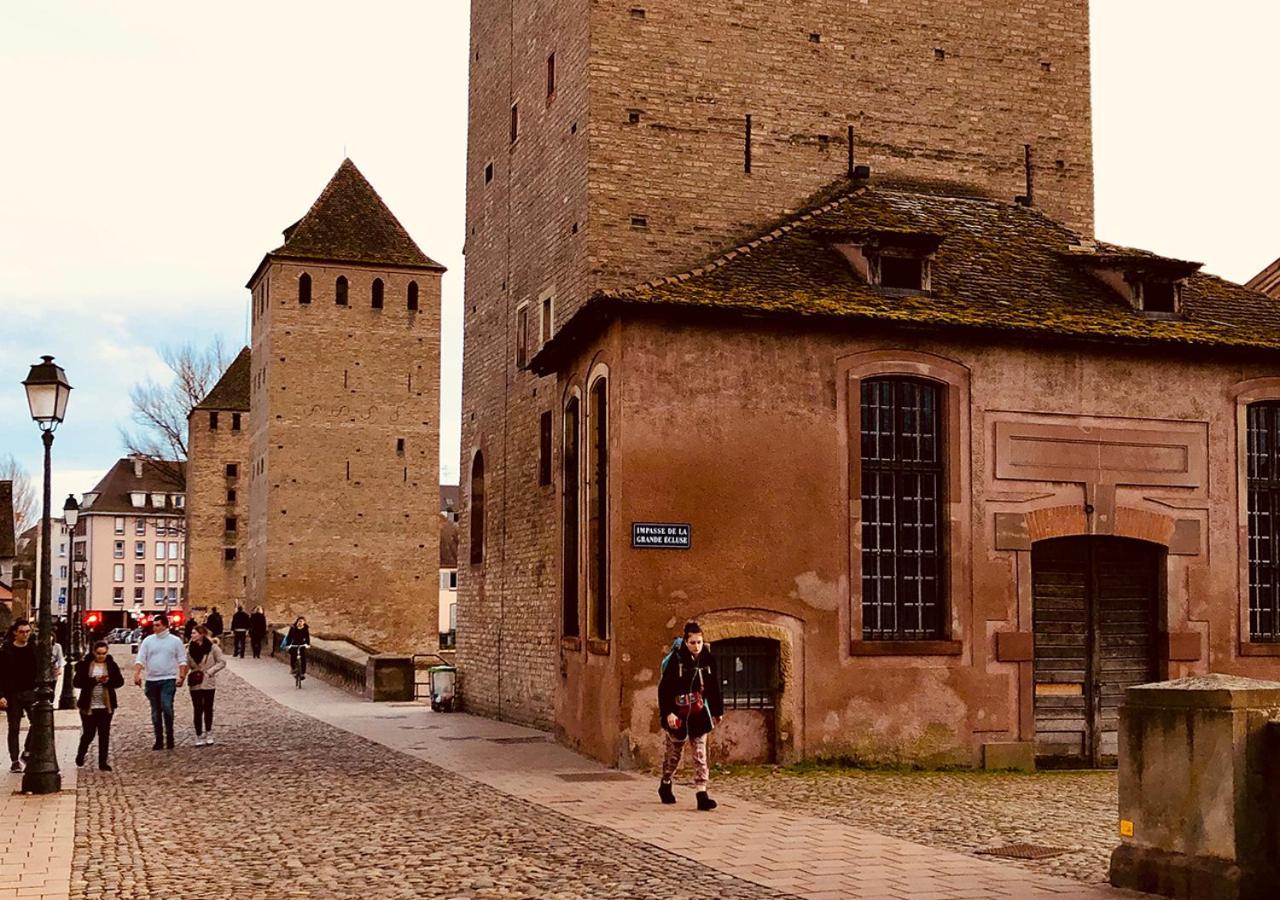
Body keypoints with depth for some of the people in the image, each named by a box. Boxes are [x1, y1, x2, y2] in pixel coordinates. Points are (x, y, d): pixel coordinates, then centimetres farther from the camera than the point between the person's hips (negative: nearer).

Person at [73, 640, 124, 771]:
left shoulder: (111, 665, 3)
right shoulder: (85, 665, -3)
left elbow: (120, 681, 2)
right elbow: (78, 682, -10)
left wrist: (108, 681, -18)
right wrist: (94, 680, -21)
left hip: (106, 706, 2)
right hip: (88, 706, -2)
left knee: (104, 734, 3)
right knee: (89, 734, 3)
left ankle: (103, 761, 10)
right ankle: (81, 754, 31)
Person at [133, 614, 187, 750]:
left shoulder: (175, 641, 2)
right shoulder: (148, 641, 6)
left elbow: (182, 661, 3)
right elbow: (140, 659, 1)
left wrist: (181, 676, -8)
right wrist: (137, 674, -14)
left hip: (168, 680, -3)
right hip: (151, 680, 3)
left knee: (167, 707, -19)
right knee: (156, 712, 8)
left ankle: (169, 736, -4)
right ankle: (159, 740, 16)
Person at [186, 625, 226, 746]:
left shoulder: (212, 647, -9)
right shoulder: (190, 648, 1)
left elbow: (222, 662, -5)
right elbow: (187, 664, 5)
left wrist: (209, 672, -13)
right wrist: (183, 675, -13)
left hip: (208, 683, -2)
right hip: (195, 684, 2)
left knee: (208, 708, 10)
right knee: (197, 709, 1)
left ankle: (208, 733, 26)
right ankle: (199, 736, 9)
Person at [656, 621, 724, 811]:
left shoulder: (707, 660, 0)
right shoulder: (676, 660, -13)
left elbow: (714, 688, 11)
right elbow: (664, 688, -14)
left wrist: (717, 711, 14)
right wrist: (668, 713, -21)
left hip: (699, 714, 3)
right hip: (678, 715, -3)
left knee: (700, 754, -3)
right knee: (675, 752, 14)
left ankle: (702, 795, -6)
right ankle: (665, 785, 37)